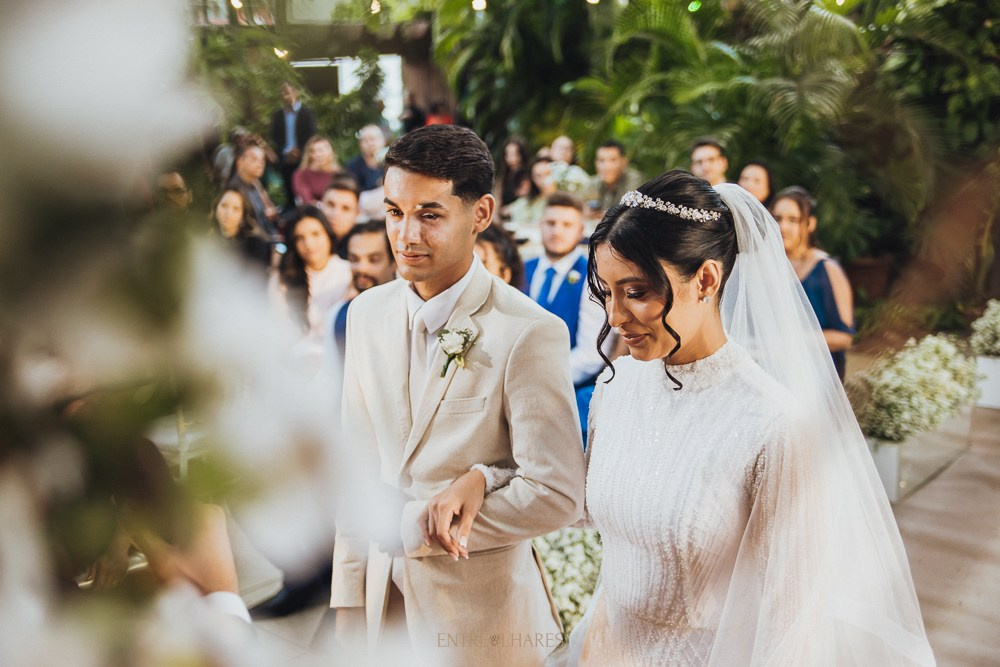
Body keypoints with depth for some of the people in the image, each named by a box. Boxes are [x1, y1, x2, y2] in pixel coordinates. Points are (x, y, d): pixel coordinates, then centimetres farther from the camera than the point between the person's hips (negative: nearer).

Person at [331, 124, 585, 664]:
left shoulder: (529, 333, -19)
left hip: (480, 615, -5)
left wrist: (407, 526, -16)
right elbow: (359, 464, 5)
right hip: (383, 595, 5)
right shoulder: (366, 314, 1)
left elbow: (556, 496, -18)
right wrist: (348, 599, 6)